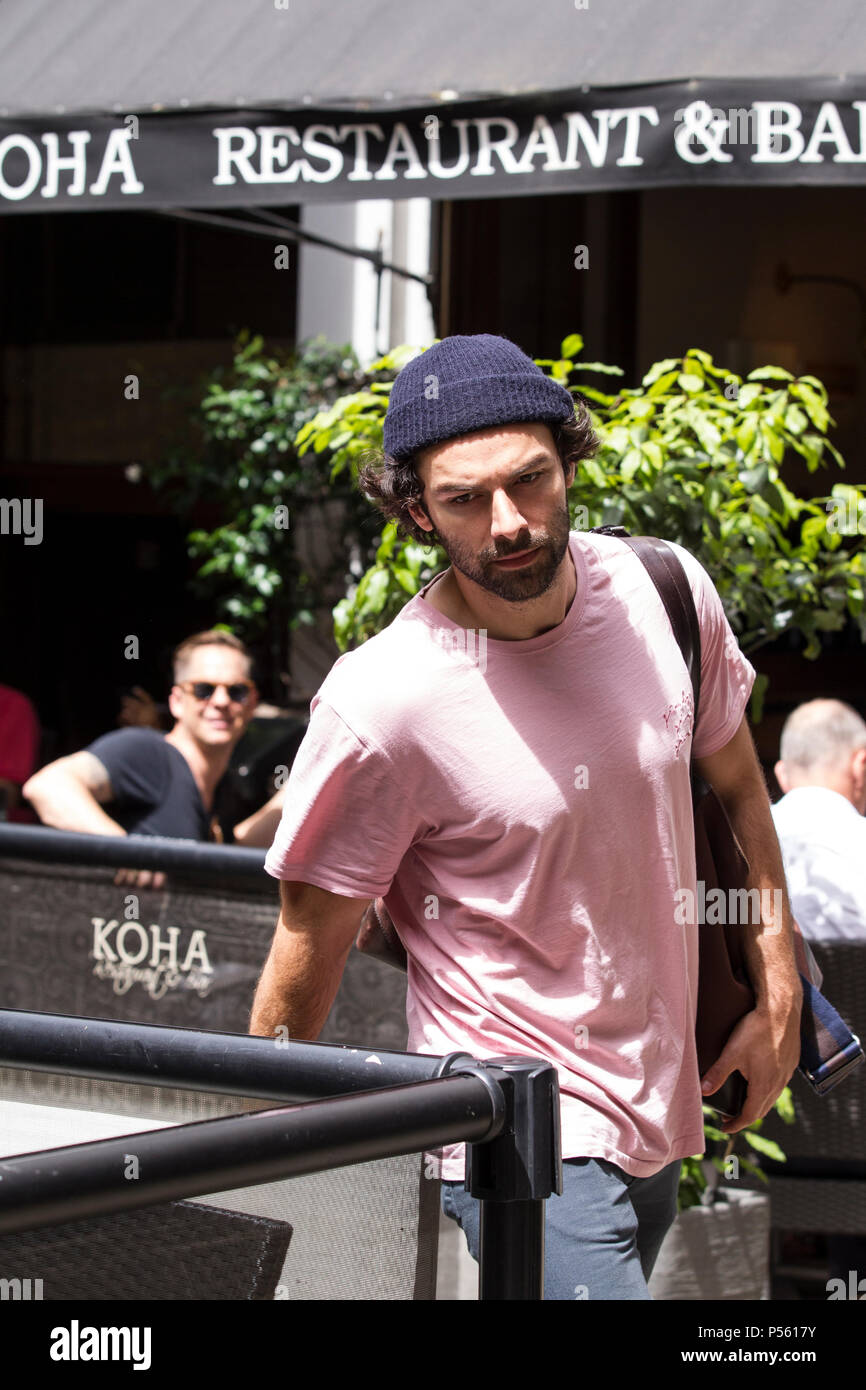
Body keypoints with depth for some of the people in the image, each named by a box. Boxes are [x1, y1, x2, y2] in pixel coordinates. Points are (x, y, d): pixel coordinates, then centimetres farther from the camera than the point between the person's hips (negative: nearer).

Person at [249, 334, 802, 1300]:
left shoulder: (664, 589, -3)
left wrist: (777, 994, 13)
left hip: (660, 1110, 6)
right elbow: (310, 949, -9)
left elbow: (735, 783, 14)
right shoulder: (378, 707, -20)